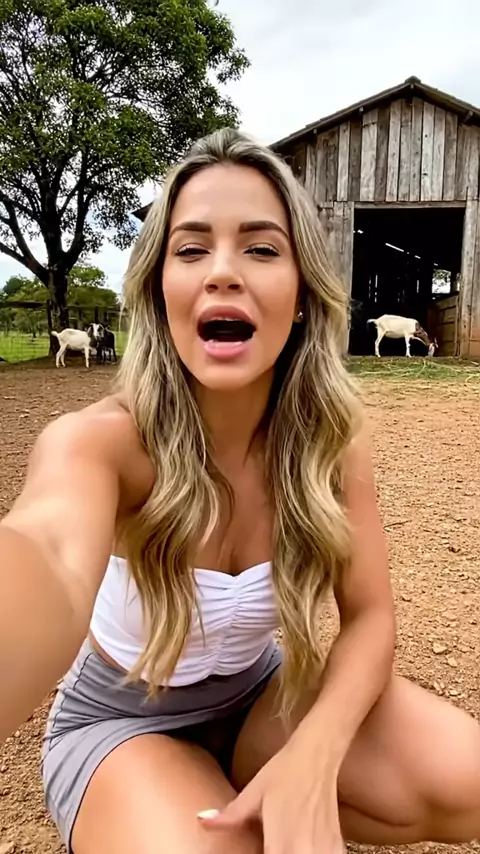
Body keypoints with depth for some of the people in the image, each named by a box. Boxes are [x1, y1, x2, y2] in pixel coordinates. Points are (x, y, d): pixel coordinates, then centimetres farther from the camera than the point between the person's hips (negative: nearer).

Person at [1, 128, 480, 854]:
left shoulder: (332, 435, -17)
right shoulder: (102, 439, -29)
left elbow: (369, 616, -12)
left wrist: (312, 757, -32)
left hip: (259, 693, 4)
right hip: (121, 721, -3)